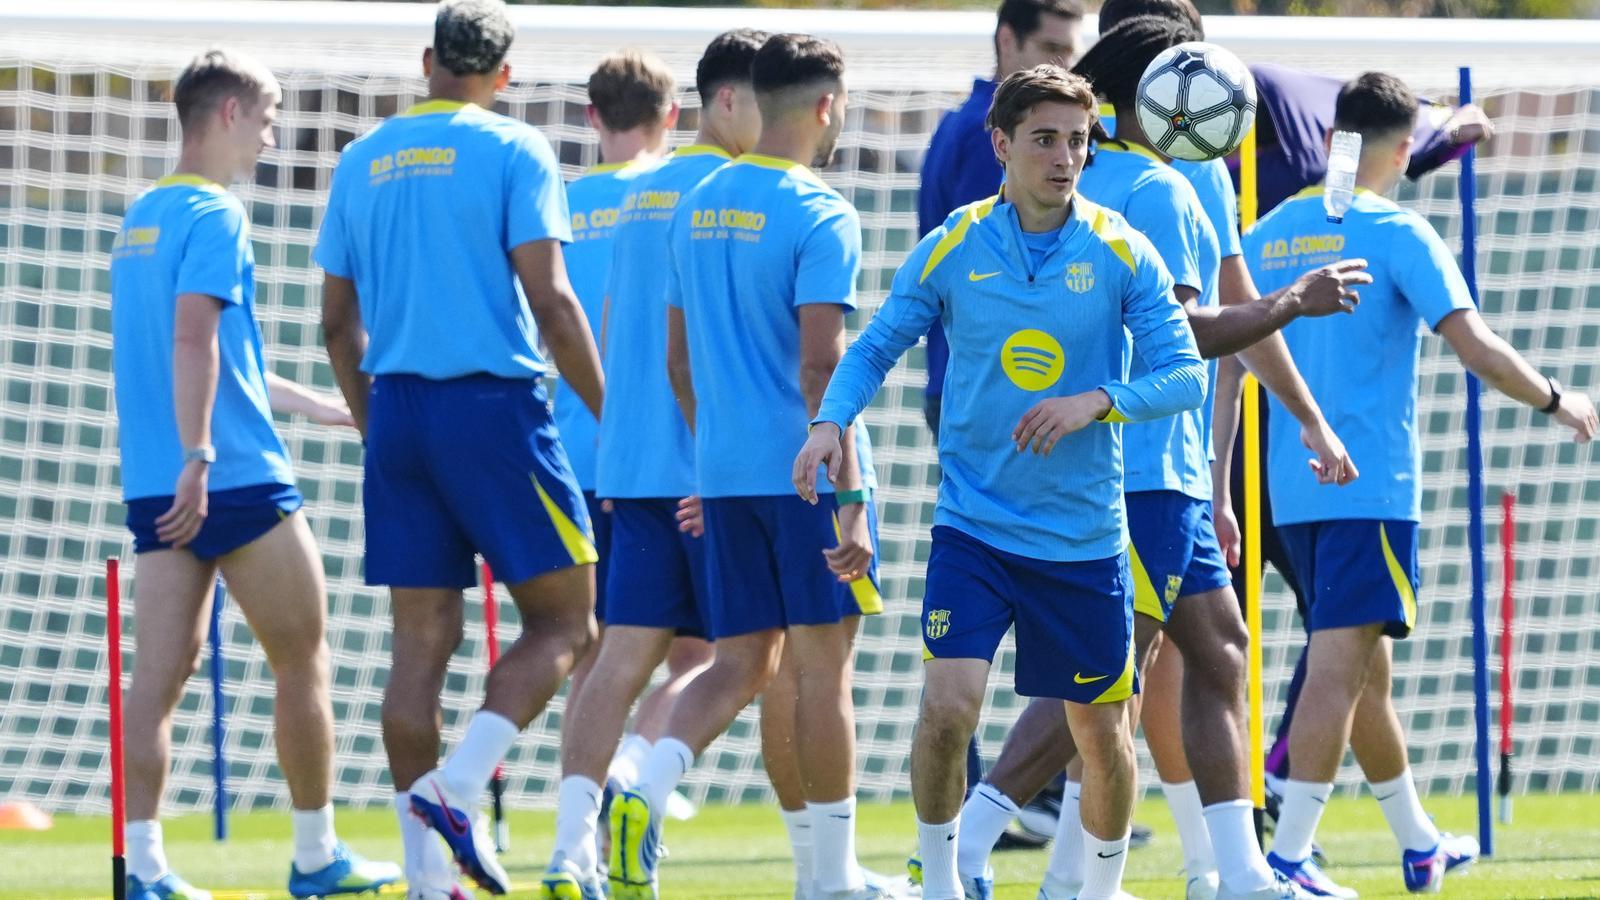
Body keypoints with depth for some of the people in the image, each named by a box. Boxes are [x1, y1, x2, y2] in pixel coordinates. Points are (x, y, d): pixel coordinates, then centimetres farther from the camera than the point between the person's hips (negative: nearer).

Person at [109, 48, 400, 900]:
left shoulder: (139, 218, 18)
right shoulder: (213, 217, -9)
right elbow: (193, 342, -22)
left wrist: (319, 406, 33)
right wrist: (197, 458, -25)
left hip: (154, 486, 8)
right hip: (237, 479, -8)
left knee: (161, 671, 1)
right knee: (301, 661, 4)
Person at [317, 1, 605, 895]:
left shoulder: (363, 162, 12)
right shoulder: (513, 151, -3)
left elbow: (338, 321, 15)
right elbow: (548, 296, -11)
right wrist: (610, 410, -4)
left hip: (397, 410, 5)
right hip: (492, 403, -5)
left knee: (422, 639, 6)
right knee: (565, 621, 3)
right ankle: (458, 787, -17)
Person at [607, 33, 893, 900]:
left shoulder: (697, 206, 10)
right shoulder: (819, 215, -12)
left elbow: (679, 358, 15)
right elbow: (820, 366, -18)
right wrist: (849, 498, -18)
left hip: (723, 471, 6)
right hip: (805, 471, -6)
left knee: (741, 663, 10)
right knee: (821, 665, 2)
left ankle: (647, 790, -15)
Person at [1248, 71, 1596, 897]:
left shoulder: (1267, 235, 10)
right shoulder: (1395, 234, -8)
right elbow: (1474, 347, -15)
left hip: (1294, 489, 7)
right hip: (1371, 485, -7)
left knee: (1364, 668, 17)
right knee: (1341, 663, -10)